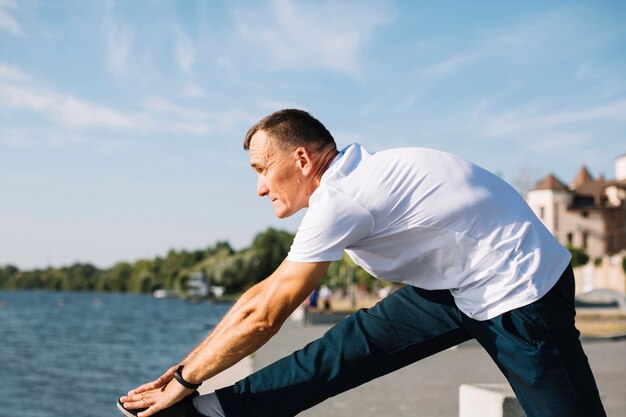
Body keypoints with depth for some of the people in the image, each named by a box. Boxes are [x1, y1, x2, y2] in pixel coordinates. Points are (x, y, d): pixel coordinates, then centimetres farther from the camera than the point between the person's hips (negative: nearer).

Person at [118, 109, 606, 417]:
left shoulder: (341, 199, -22)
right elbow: (264, 292, 12)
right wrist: (187, 366, 13)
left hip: (520, 293, -8)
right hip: (459, 289, 9)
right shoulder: (350, 185, 7)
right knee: (349, 347, 3)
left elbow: (263, 317, -18)